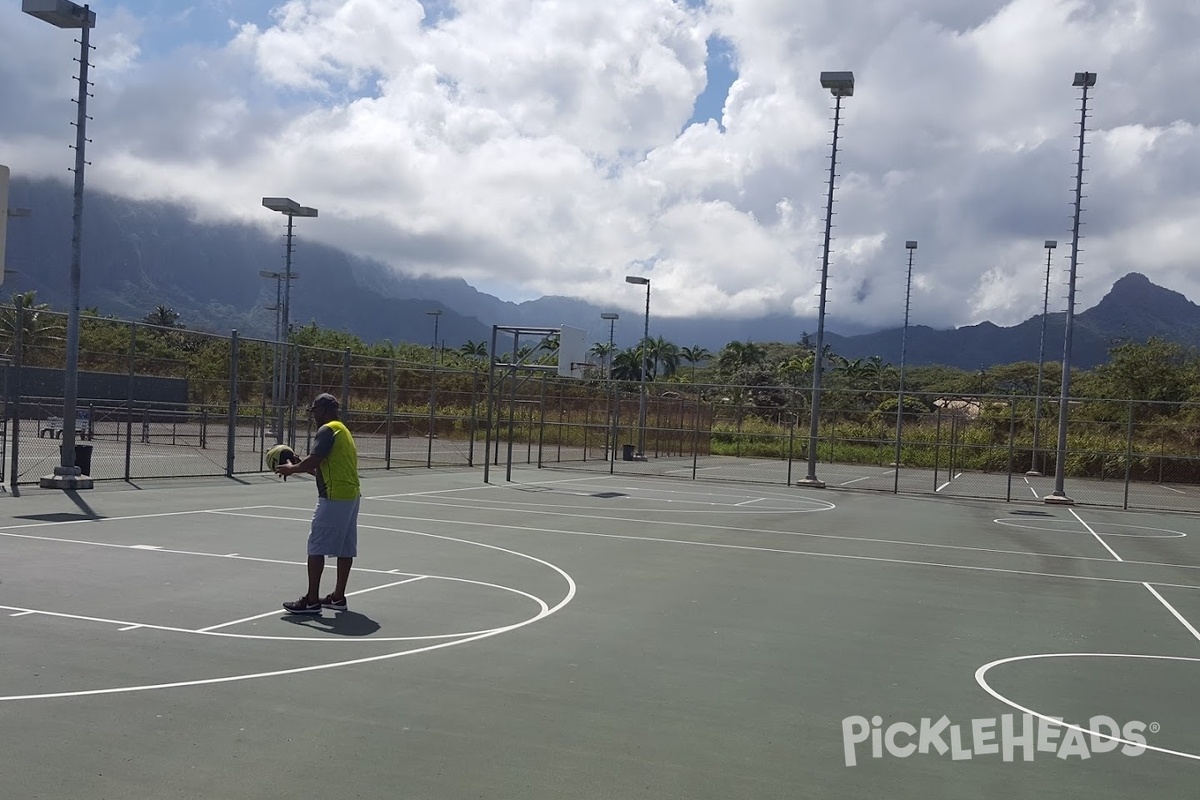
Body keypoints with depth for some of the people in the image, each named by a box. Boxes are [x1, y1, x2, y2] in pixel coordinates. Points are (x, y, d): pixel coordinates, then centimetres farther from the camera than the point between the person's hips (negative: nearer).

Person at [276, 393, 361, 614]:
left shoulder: (327, 430, -9)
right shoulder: (343, 430, 21)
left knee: (316, 547, -4)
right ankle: (338, 596, 18)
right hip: (351, 495, 10)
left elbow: (314, 460, -18)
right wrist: (300, 467, 18)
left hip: (334, 497, -10)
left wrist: (292, 469, -2)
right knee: (345, 548, 11)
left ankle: (312, 600, -2)